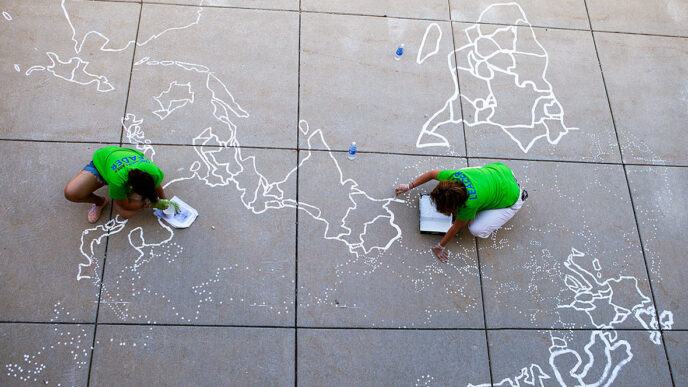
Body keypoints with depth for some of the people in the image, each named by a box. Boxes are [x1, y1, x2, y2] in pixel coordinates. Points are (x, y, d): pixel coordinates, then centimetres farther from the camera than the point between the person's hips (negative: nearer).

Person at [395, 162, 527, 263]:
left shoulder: (470, 203, -38)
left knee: (477, 230, -7)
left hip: (511, 197, -6)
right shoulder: (454, 175, -24)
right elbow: (431, 174, -4)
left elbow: (456, 227, -22)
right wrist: (409, 186, 2)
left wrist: (439, 246, -9)